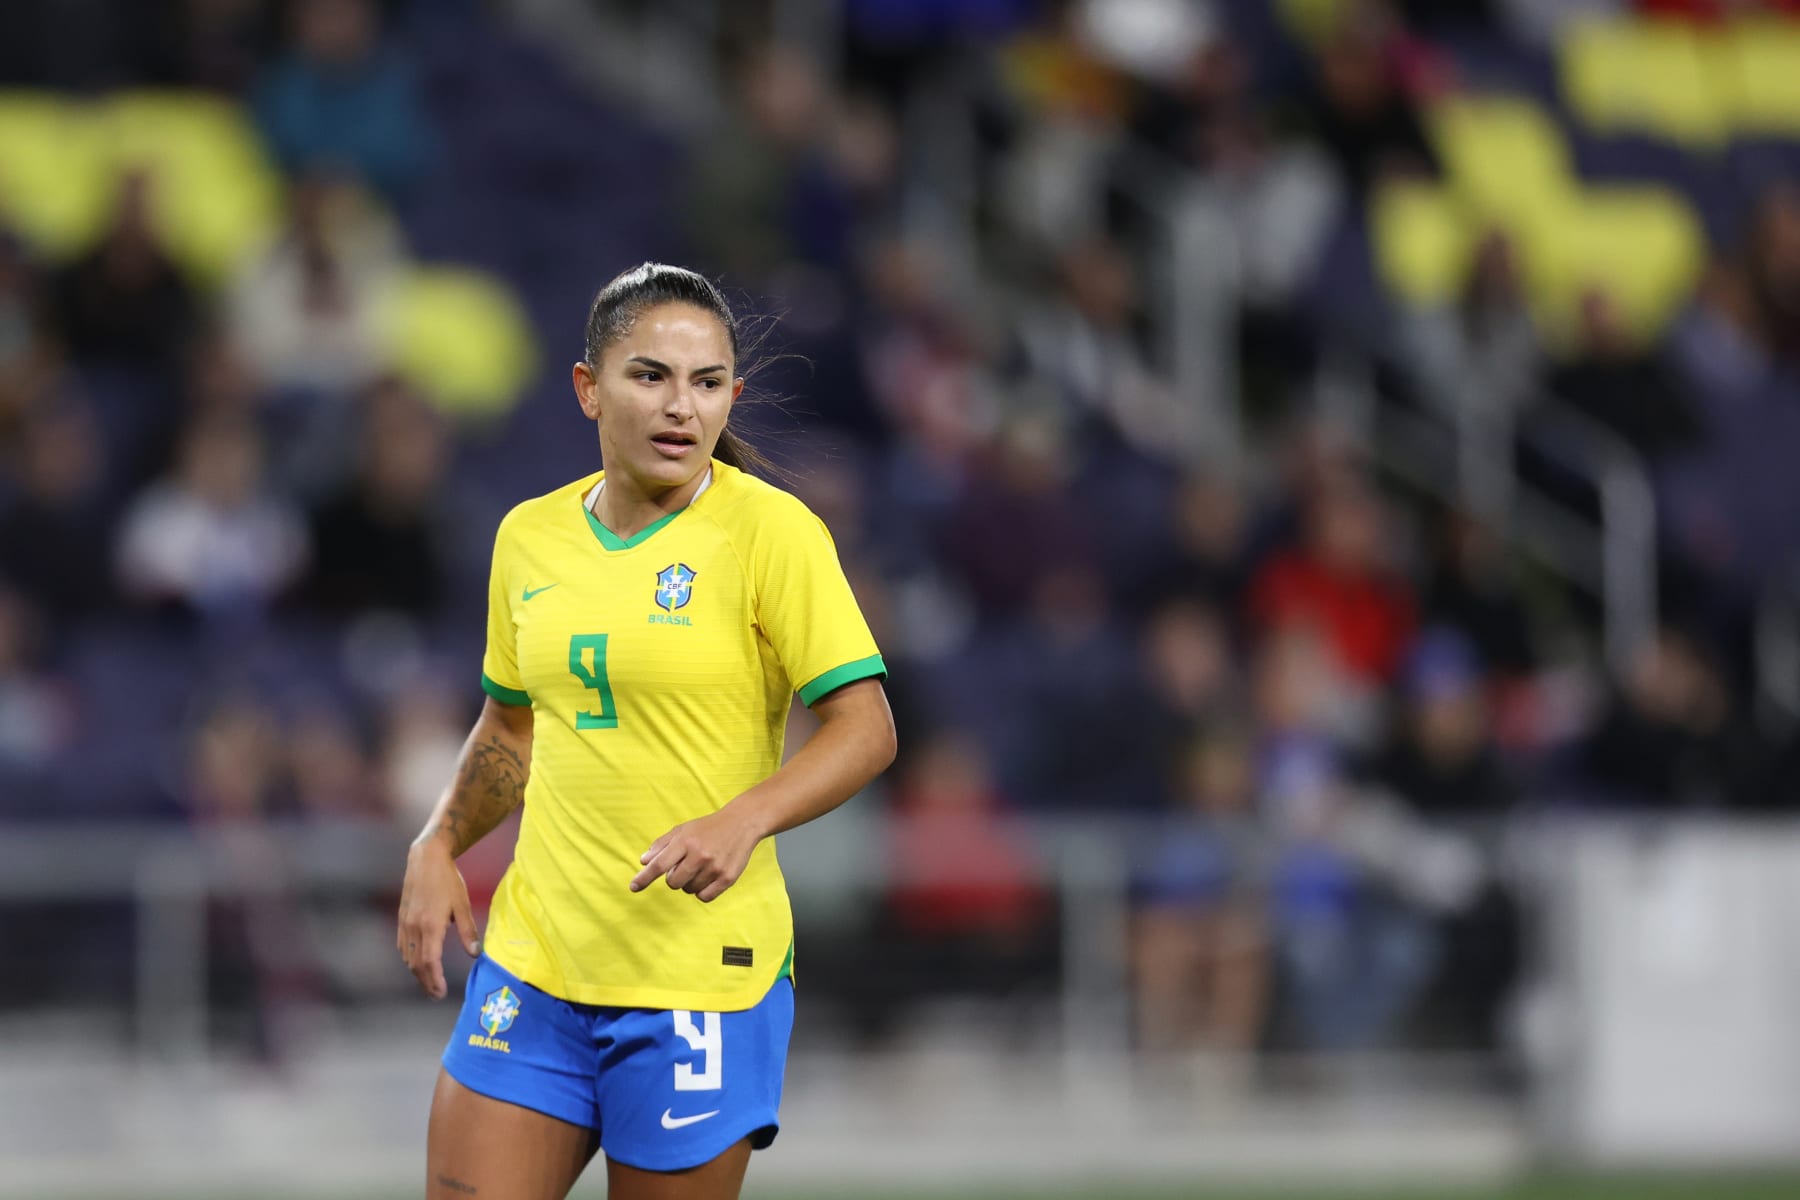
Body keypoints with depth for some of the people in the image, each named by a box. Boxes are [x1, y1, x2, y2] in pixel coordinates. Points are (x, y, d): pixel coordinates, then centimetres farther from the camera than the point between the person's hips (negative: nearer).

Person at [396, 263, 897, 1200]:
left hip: (702, 976, -5)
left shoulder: (771, 531, -9)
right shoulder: (529, 536, 8)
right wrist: (437, 850, 9)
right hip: (533, 959, 5)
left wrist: (742, 822, -27)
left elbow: (865, 728, -12)